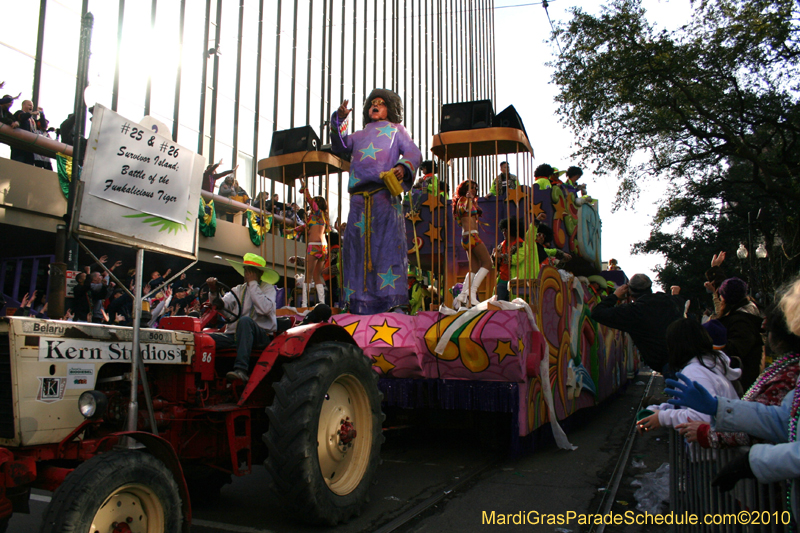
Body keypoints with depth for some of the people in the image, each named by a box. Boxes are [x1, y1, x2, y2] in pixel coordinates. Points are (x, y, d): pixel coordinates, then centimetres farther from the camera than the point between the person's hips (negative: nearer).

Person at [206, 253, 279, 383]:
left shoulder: (268, 288, 6)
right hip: (235, 335, 5)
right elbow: (222, 305, 2)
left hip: (261, 335, -4)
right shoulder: (238, 289, 20)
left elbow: (265, 308, -17)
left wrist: (253, 284, -9)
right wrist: (213, 292, -17)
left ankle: (241, 370, -45)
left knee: (245, 320, -38)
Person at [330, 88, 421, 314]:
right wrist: (339, 120, 7)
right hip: (359, 196, 4)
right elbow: (340, 146, 20)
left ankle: (394, 299, -17)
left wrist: (403, 167, -13)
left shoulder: (396, 130, 23)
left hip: (385, 194, -4)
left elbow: (413, 153, 8)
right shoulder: (360, 135, 34)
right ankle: (362, 301, 0)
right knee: (357, 244, -3)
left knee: (388, 242, -14)